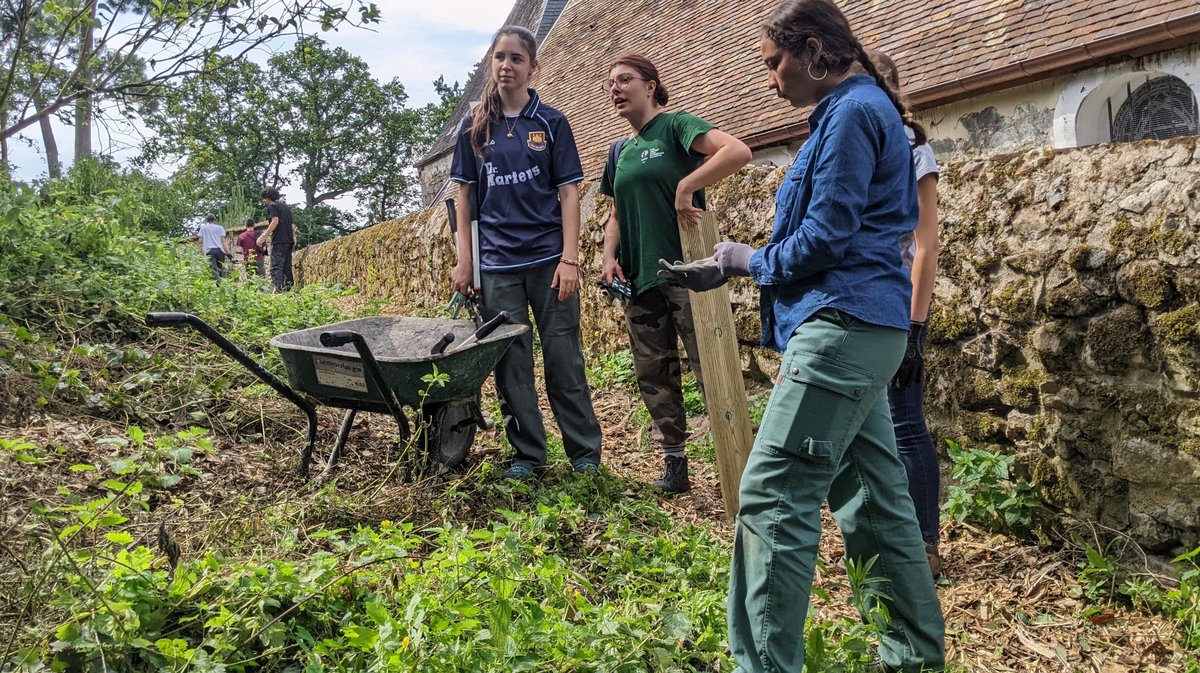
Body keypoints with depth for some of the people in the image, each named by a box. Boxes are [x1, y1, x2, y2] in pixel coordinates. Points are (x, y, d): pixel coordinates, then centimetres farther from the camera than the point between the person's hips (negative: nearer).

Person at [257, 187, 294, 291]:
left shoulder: (272, 206, -1)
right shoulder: (285, 206, 22)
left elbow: (275, 221, -15)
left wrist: (263, 237, -15)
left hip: (279, 241, -8)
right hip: (289, 241, 8)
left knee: (276, 267, -12)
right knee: (287, 268, 8)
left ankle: (278, 290, -23)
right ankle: (288, 289, 5)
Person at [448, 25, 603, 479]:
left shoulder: (550, 122, 4)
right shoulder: (475, 127, 9)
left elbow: (568, 192, 0)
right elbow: (464, 194, 11)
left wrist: (569, 259, -8)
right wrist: (464, 260, 3)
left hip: (548, 258, -2)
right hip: (497, 264, 2)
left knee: (564, 359, 0)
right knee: (511, 362, 5)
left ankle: (586, 454, 12)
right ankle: (527, 455, 18)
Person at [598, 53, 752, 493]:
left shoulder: (675, 126, -5)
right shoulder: (620, 152, 17)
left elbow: (739, 151, -21)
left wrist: (686, 185, -23)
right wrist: (609, 257, 7)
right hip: (639, 279, 8)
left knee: (712, 370, -5)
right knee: (653, 375, 10)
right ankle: (674, 464, 22)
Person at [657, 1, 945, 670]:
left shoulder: (852, 112, -10)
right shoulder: (854, 110, 22)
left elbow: (825, 236, -17)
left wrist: (749, 259, 1)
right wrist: (727, 268, 14)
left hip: (843, 326, -11)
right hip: (863, 329, 11)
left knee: (773, 497, -11)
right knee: (873, 494, 15)